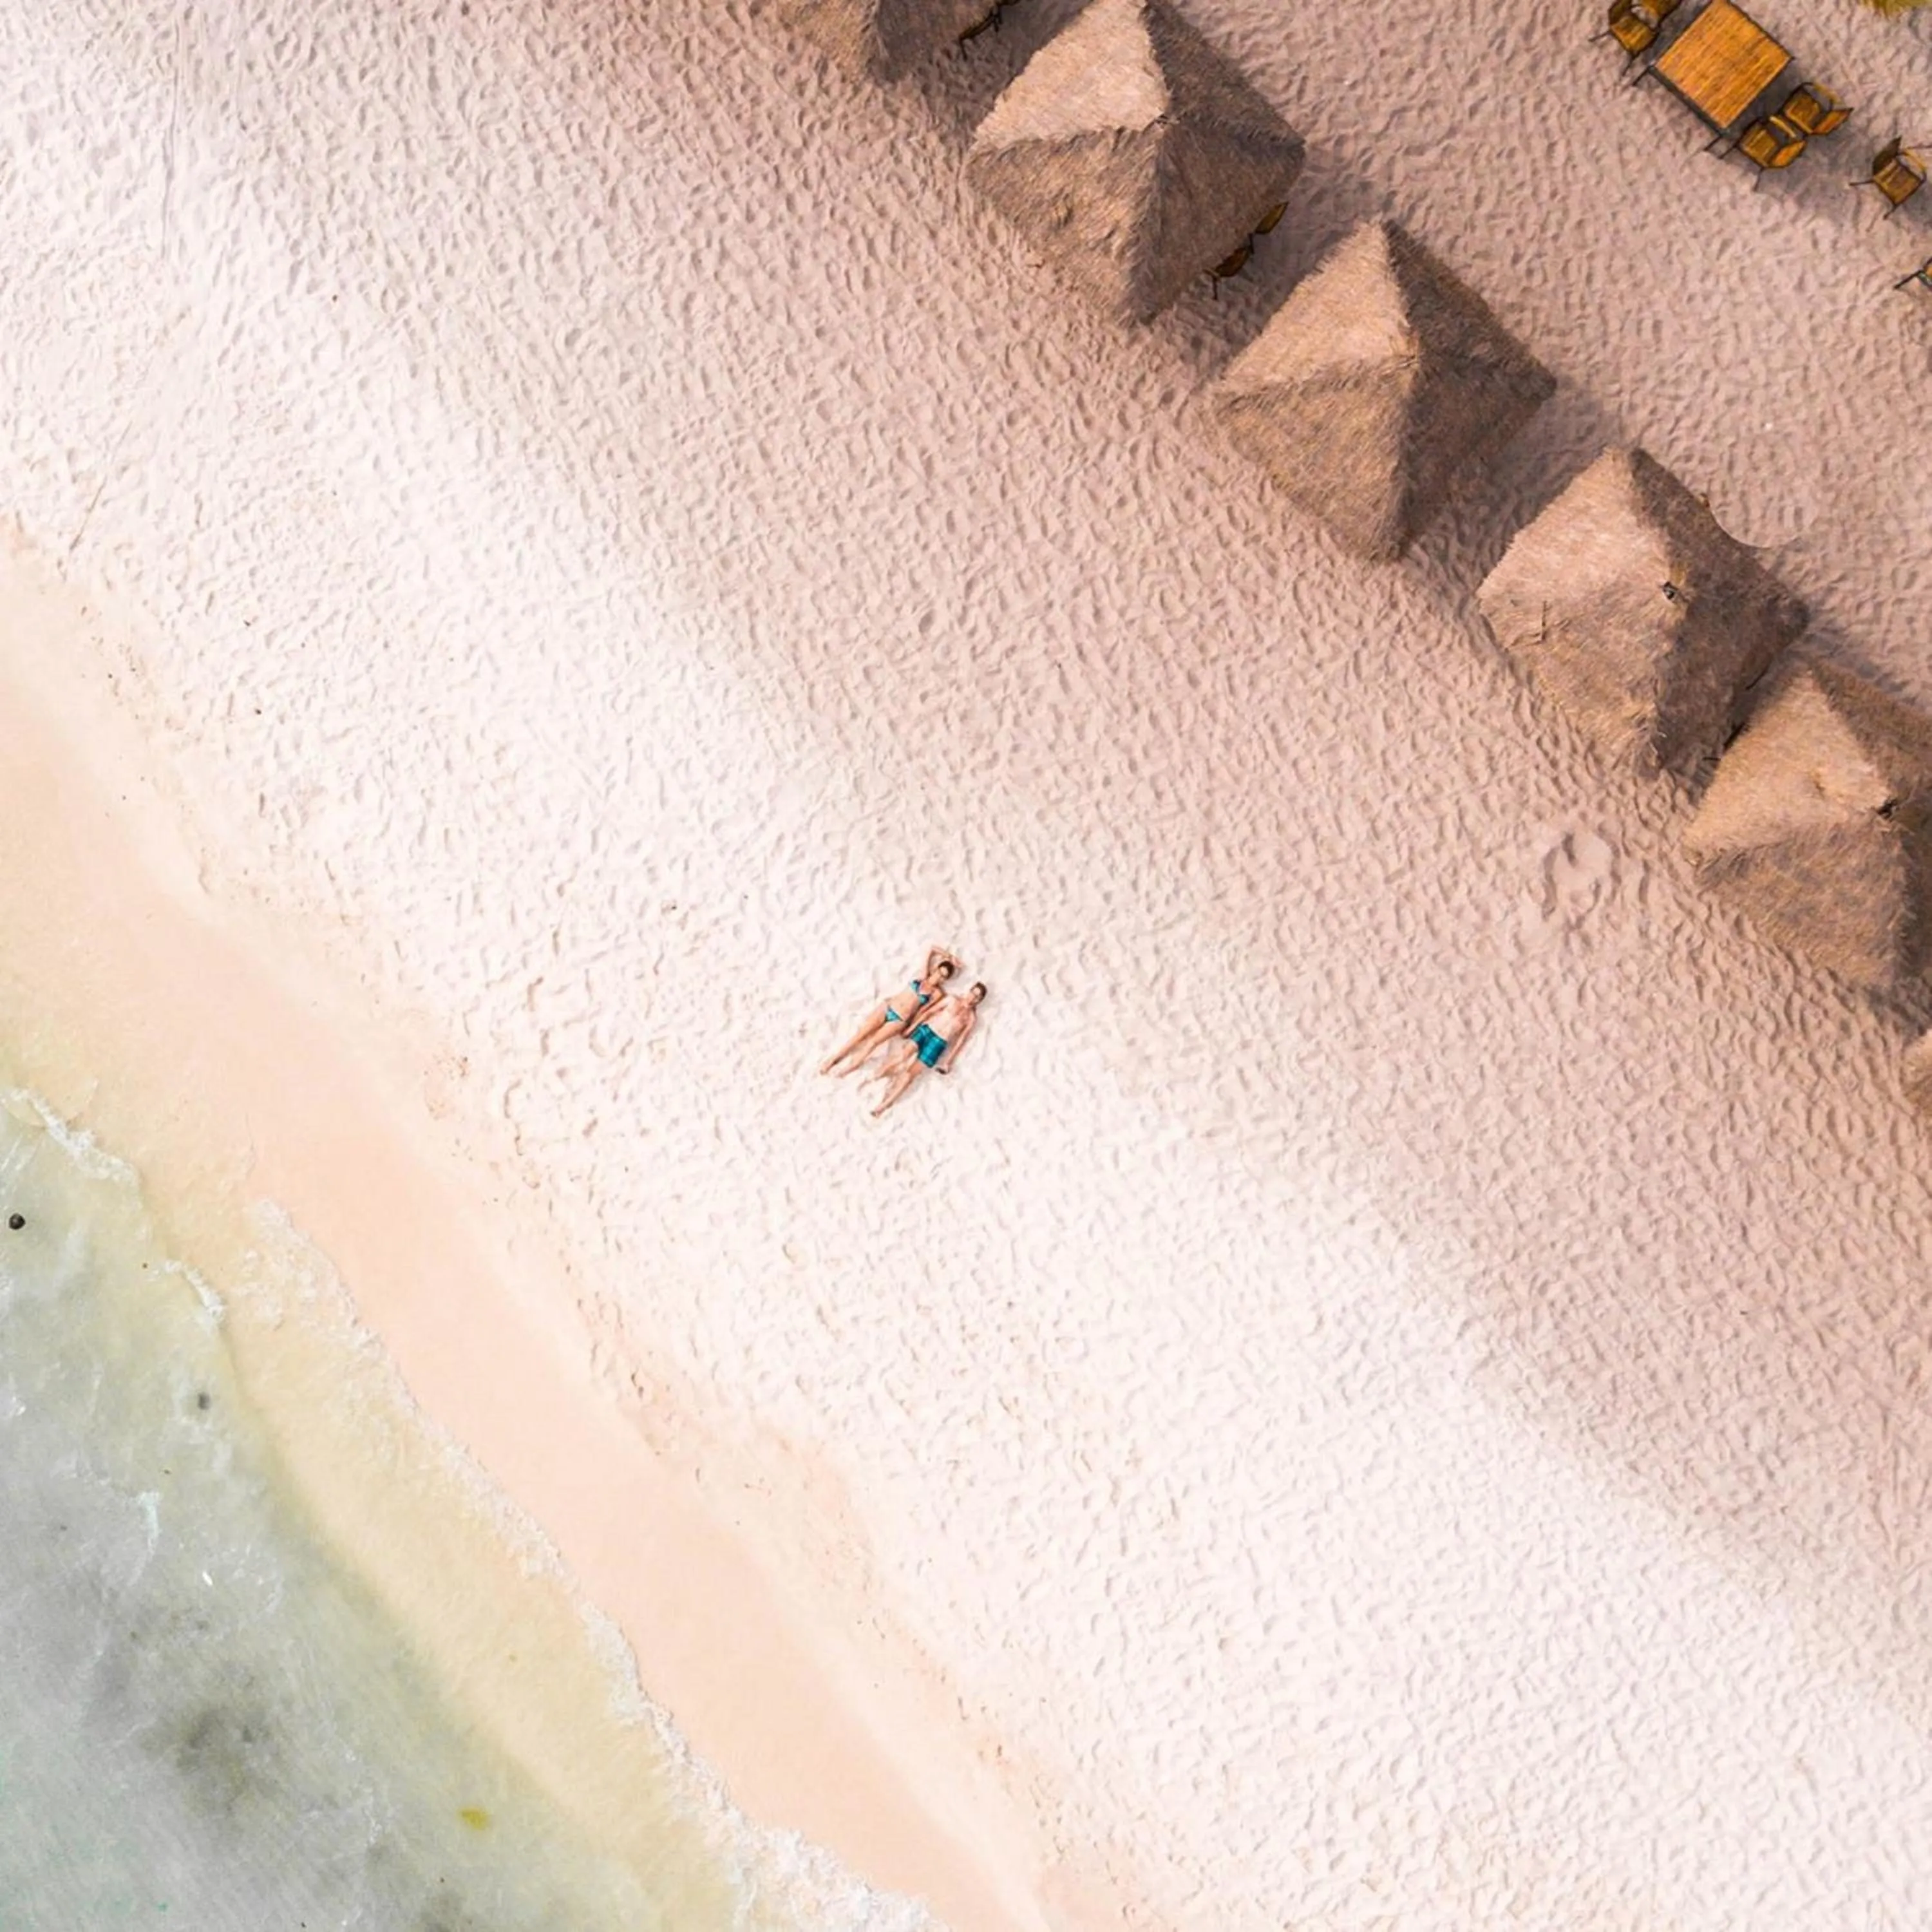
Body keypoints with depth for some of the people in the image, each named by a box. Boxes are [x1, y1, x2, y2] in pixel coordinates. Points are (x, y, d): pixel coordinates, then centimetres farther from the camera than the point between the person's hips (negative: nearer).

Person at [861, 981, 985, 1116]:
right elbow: (930, 1012, 10)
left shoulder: (972, 1017, 8)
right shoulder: (953, 999, 11)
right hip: (926, 1029, 1)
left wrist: (948, 1061, 2)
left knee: (912, 1072, -10)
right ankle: (875, 1076, -9)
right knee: (904, 1053, -25)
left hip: (938, 1043, -1)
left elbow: (961, 1040, 6)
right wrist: (911, 1027, 5)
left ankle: (885, 1104, -7)